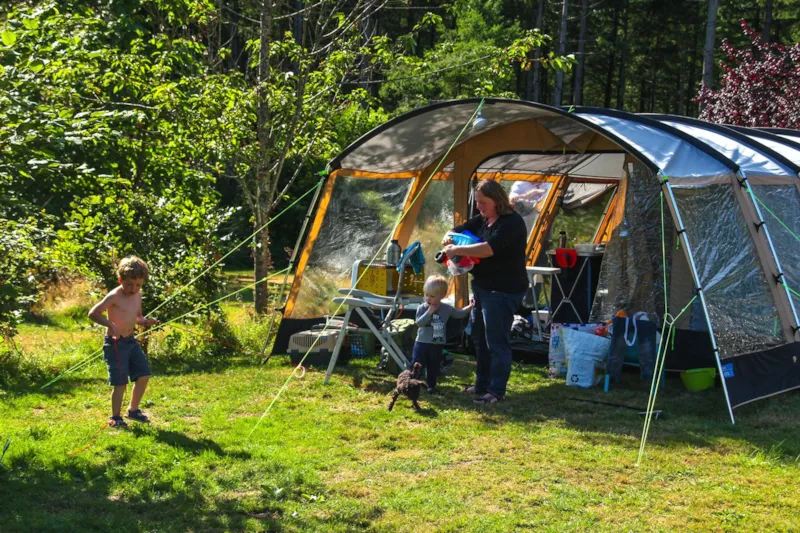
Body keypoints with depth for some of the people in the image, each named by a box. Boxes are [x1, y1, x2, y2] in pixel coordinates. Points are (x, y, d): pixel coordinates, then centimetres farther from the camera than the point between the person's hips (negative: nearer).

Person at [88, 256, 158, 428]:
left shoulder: (137, 295, 7)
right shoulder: (114, 296, -16)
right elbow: (93, 313, -19)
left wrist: (145, 321, -2)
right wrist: (111, 325, -29)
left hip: (131, 341, 8)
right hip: (115, 343, -8)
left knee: (144, 375, 10)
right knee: (120, 382, -8)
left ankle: (133, 410, 27)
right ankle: (115, 418, 5)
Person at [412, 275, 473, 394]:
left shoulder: (447, 309, 1)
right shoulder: (422, 308, -8)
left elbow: (460, 314, 14)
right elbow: (419, 323, -20)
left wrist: (470, 307, 7)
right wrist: (429, 312, -26)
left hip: (437, 345, 3)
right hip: (422, 343, -3)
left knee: (433, 367, 13)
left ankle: (431, 385, 26)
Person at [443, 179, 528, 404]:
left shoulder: (511, 223, -18)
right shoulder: (481, 220, 11)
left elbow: (489, 249, -30)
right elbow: (458, 231, 18)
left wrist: (457, 250, -24)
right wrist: (450, 239, -6)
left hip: (503, 290, -10)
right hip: (481, 286, 10)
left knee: (497, 341, -5)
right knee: (480, 338, 17)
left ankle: (496, 391, 2)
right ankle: (482, 385, 28)